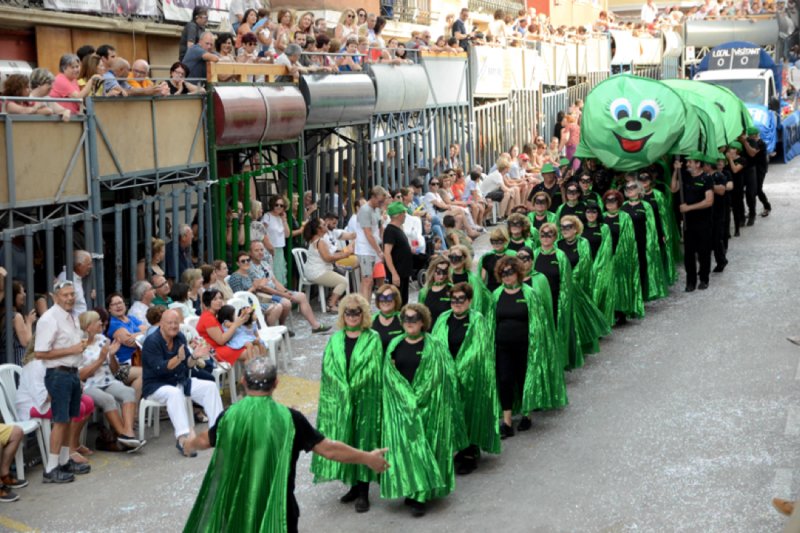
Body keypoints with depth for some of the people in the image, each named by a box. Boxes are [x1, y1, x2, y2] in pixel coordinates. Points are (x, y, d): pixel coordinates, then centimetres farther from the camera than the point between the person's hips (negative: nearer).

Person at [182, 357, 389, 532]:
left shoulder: (230, 415, -7)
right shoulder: (289, 418, -14)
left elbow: (206, 440, 15)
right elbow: (329, 450, -9)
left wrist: (191, 443, 39)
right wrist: (368, 458, 4)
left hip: (236, 505, 3)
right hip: (276, 507, -2)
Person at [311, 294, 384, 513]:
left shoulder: (373, 339, -3)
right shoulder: (336, 339, 8)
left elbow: (375, 371, -6)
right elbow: (328, 368, 5)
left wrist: (354, 389, -12)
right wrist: (343, 389, -5)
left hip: (364, 401, -4)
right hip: (339, 401, 4)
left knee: (363, 441, 0)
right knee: (344, 441, 8)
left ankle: (363, 493, 7)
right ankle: (354, 486, 23)